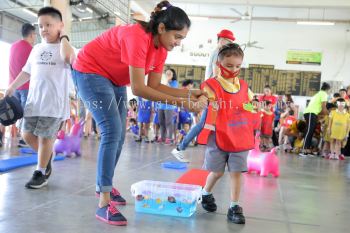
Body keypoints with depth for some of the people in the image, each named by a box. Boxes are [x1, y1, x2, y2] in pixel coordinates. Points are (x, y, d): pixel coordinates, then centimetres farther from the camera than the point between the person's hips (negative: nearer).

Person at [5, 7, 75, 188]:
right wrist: (12, 87, 19)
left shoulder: (64, 47, -2)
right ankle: (47, 156, 32)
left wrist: (63, 36, -12)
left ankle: (40, 173, 12)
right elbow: (27, 72, 23)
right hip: (33, 100, 7)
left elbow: (68, 57, -28)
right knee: (28, 135, 9)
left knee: (46, 137, -1)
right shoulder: (37, 49, 16)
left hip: (54, 102, -6)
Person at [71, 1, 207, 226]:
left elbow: (154, 85, -7)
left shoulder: (161, 47, -5)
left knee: (118, 135, 7)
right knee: (112, 131, -18)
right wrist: (180, 103, -34)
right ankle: (104, 204, -15)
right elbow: (139, 88, -34)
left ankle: (104, 185, 25)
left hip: (114, 79, 9)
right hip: (90, 72, -9)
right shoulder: (137, 37, -31)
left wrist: (189, 93, -16)